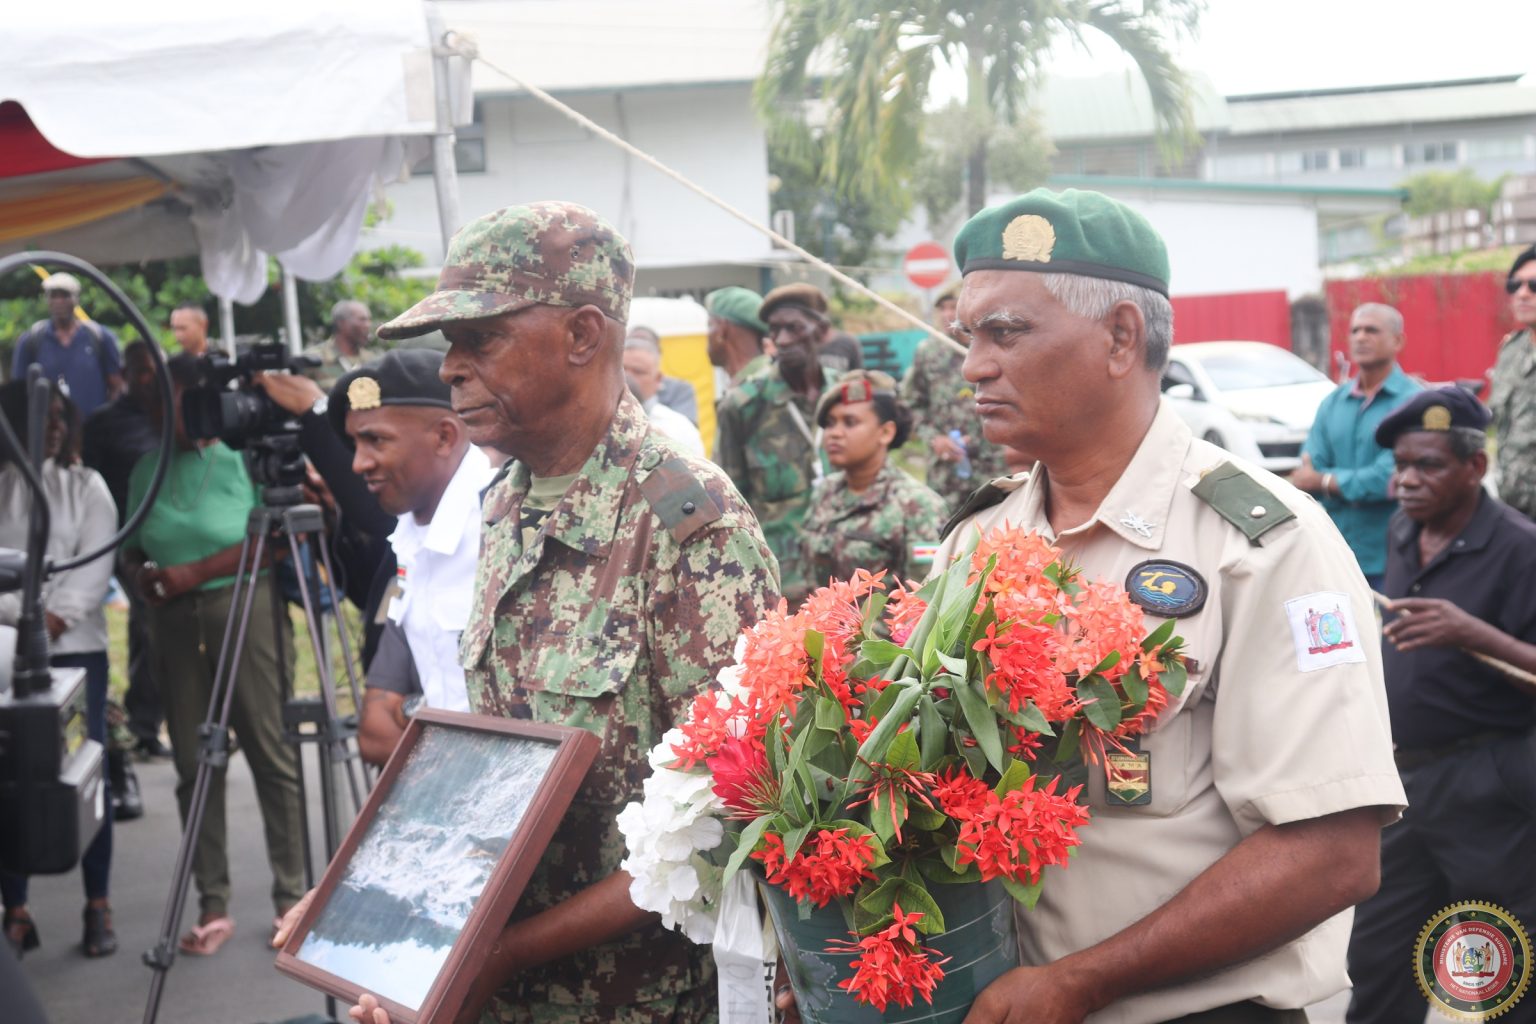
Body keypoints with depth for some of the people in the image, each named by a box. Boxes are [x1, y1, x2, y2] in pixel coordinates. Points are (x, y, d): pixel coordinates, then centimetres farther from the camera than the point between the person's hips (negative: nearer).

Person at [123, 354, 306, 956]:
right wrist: (141, 575, -4)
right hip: (174, 623, 5)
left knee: (271, 754, -3)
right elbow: (134, 548, 19)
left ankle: (292, 897, 5)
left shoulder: (243, 458, -3)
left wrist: (194, 573, -13)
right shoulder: (147, 470, 13)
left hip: (246, 611, -5)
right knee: (194, 764, 4)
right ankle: (212, 905, 11)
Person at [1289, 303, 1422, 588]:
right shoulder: (1333, 402, 10)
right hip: (1333, 555, 5)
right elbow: (1308, 474, 3)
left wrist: (1322, 480, -2)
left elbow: (1389, 478, -16)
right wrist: (1360, 485, -16)